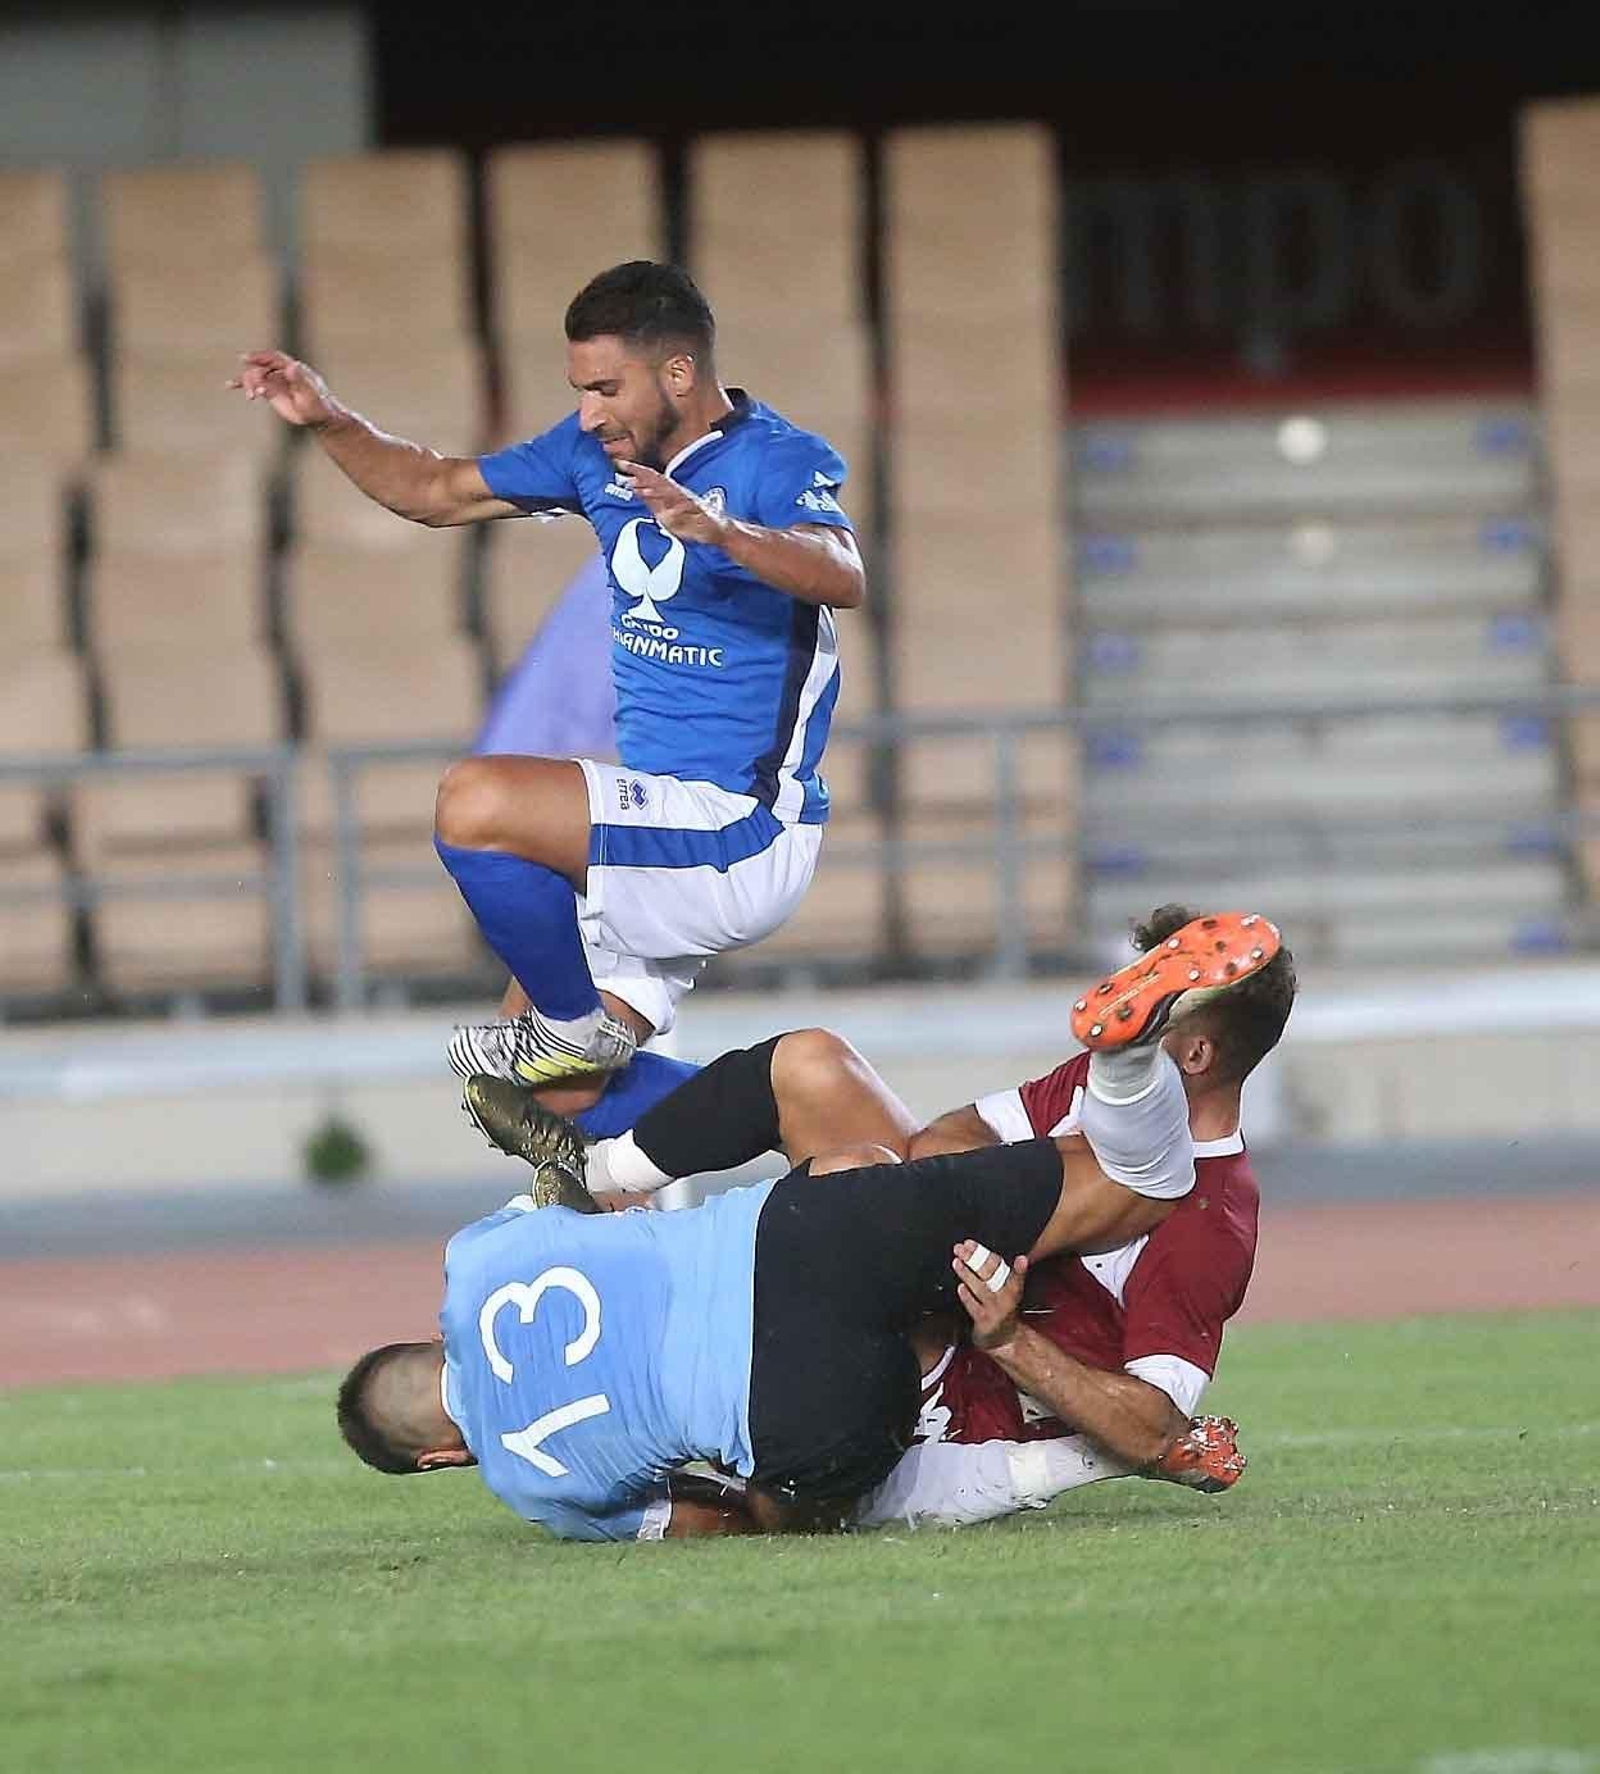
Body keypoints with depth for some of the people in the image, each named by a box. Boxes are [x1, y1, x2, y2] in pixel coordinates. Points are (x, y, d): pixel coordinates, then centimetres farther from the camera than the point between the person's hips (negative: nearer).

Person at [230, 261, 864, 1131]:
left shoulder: (778, 461, -16)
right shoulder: (601, 449, 8)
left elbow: (842, 578, -37)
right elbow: (438, 491, 19)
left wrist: (719, 529, -54)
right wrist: (329, 423, 4)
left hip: (740, 830, -9)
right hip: (663, 826, 9)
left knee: (476, 804, -27)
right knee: (552, 1094, 11)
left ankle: (574, 1023, -6)